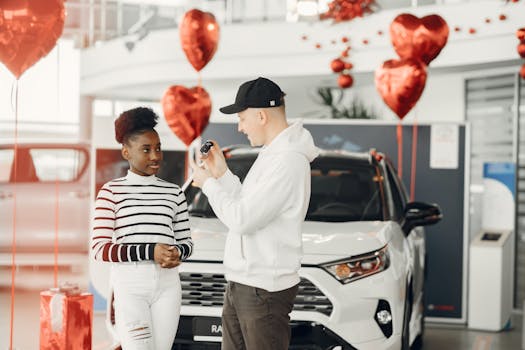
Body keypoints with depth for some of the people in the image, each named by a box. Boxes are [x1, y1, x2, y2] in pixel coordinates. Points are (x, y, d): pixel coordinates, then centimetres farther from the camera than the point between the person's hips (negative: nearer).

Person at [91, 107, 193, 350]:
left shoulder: (174, 193, 12)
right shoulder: (111, 192, 1)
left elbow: (186, 242, 17)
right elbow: (99, 249, -5)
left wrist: (178, 253, -7)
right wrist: (150, 251, -15)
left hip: (167, 285, 4)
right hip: (130, 285, -4)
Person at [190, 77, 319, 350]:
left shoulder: (289, 161, -19)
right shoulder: (270, 154, 15)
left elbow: (242, 220, -21)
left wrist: (208, 184, -7)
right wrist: (222, 174, 11)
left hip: (264, 290, -10)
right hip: (239, 286, 10)